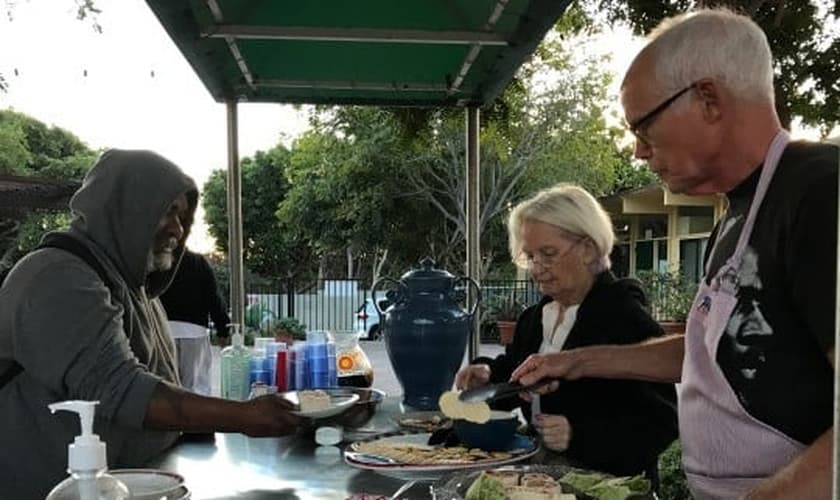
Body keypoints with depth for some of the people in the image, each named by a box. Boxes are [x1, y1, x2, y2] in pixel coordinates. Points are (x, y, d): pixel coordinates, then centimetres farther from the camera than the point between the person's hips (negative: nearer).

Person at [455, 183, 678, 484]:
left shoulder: (627, 318, -13)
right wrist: (488, 375, 5)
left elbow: (660, 422, -16)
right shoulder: (534, 318, 11)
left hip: (608, 482, -6)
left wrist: (579, 436, -28)